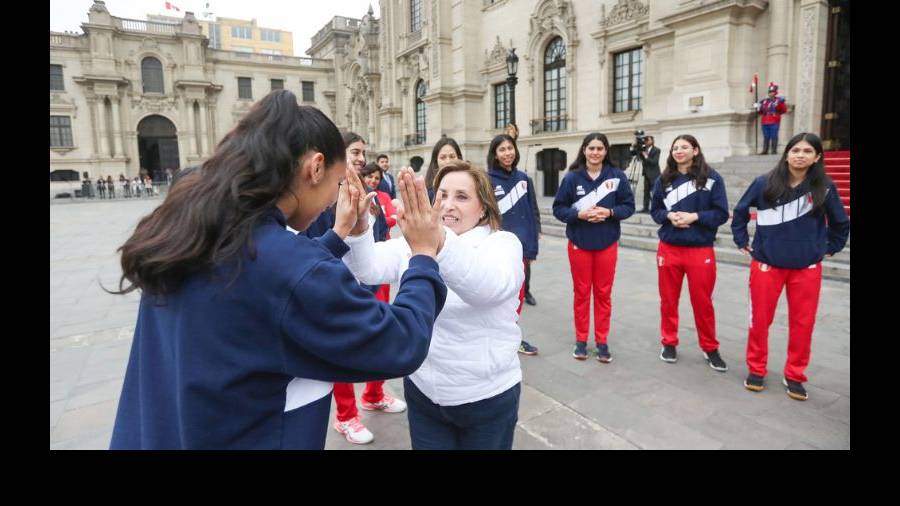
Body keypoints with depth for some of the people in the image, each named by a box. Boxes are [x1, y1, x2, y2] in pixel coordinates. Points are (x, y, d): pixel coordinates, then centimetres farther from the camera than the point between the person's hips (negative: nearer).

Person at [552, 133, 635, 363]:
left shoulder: (617, 176, -4)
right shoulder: (572, 177, -6)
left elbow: (629, 206, 0)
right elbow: (558, 208, -3)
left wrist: (609, 212, -17)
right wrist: (579, 214, -19)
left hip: (607, 244, 1)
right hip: (579, 243, 0)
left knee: (603, 294, 8)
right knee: (581, 292, 9)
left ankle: (602, 341, 21)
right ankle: (581, 340, 22)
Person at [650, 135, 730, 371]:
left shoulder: (712, 178, -4)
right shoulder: (664, 180, 5)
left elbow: (721, 214, -5)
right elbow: (655, 211, 9)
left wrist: (694, 216, -18)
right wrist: (669, 215, -12)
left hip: (700, 250, -2)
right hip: (668, 248, 3)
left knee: (703, 302, 6)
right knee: (668, 300, 11)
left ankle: (710, 348, 24)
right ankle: (669, 343, 27)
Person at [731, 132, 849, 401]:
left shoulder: (824, 187, -3)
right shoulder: (764, 183, -6)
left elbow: (841, 222, 13)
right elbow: (740, 211, 9)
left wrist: (830, 248, 12)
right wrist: (742, 240, 7)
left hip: (807, 268, 1)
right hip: (766, 263, -1)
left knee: (803, 323, 7)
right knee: (760, 320, 5)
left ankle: (794, 375, 23)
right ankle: (756, 369, 22)